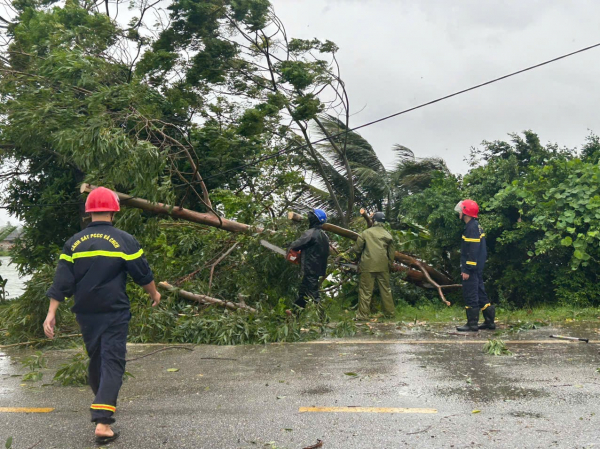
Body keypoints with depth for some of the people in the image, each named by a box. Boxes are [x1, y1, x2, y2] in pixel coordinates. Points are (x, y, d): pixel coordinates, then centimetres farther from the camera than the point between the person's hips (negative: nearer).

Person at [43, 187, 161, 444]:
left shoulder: (74, 243, 1)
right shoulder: (124, 240, -7)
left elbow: (62, 282, -2)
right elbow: (143, 274, 1)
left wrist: (51, 313, 0)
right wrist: (154, 294, 18)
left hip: (85, 314, 4)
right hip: (114, 313, -4)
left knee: (96, 360, 21)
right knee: (112, 362, -3)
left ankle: (103, 406, 39)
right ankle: (102, 421, -14)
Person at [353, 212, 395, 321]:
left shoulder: (365, 233, -3)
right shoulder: (388, 235, 7)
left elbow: (357, 249, 0)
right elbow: (391, 254, 10)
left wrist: (362, 256, 20)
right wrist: (390, 265, 22)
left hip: (368, 266, -3)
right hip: (383, 267, 3)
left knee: (365, 290, 0)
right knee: (385, 289, 14)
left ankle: (363, 315, 0)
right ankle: (389, 312, 20)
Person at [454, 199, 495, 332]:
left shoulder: (472, 228, -17)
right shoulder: (475, 226, 15)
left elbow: (473, 251, -22)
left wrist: (467, 270, -21)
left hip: (472, 269, -11)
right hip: (477, 269, 11)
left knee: (470, 295, -5)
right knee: (480, 293, 15)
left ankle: (472, 324, 0)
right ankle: (489, 321, 20)